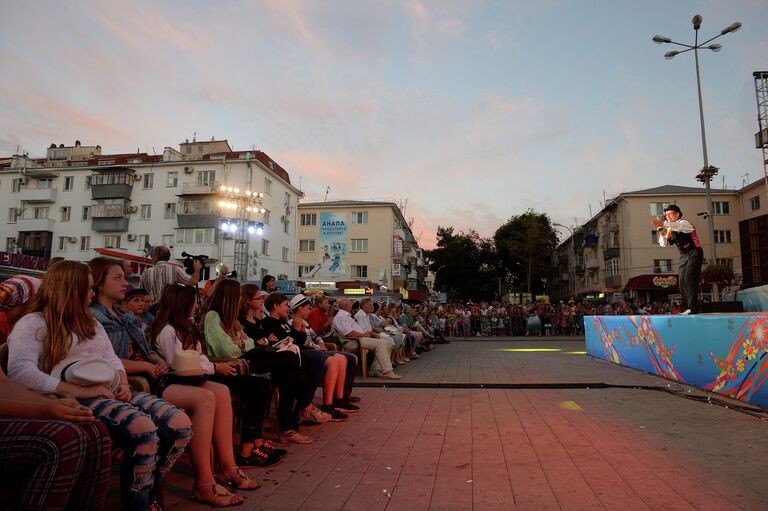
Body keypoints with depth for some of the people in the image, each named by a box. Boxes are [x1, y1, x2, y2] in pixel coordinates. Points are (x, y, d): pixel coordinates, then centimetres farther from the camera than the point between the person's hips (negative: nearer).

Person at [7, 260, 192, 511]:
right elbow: (20, 372, -15)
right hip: (77, 399, -7)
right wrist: (81, 391, -20)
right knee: (143, 429, -35)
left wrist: (122, 383, 0)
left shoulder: (91, 322, 25)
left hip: (112, 392, 7)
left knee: (181, 425, -15)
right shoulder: (33, 324, 1)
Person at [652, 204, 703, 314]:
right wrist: (662, 234, -11)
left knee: (690, 279, -17)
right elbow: (664, 244, 8)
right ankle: (686, 307, 10)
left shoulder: (684, 223, -12)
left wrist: (664, 224, -53)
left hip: (694, 253, -8)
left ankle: (693, 308, -17)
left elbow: (679, 226, -37)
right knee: (682, 281, 4)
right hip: (684, 255, 8)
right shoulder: (670, 229, 10)